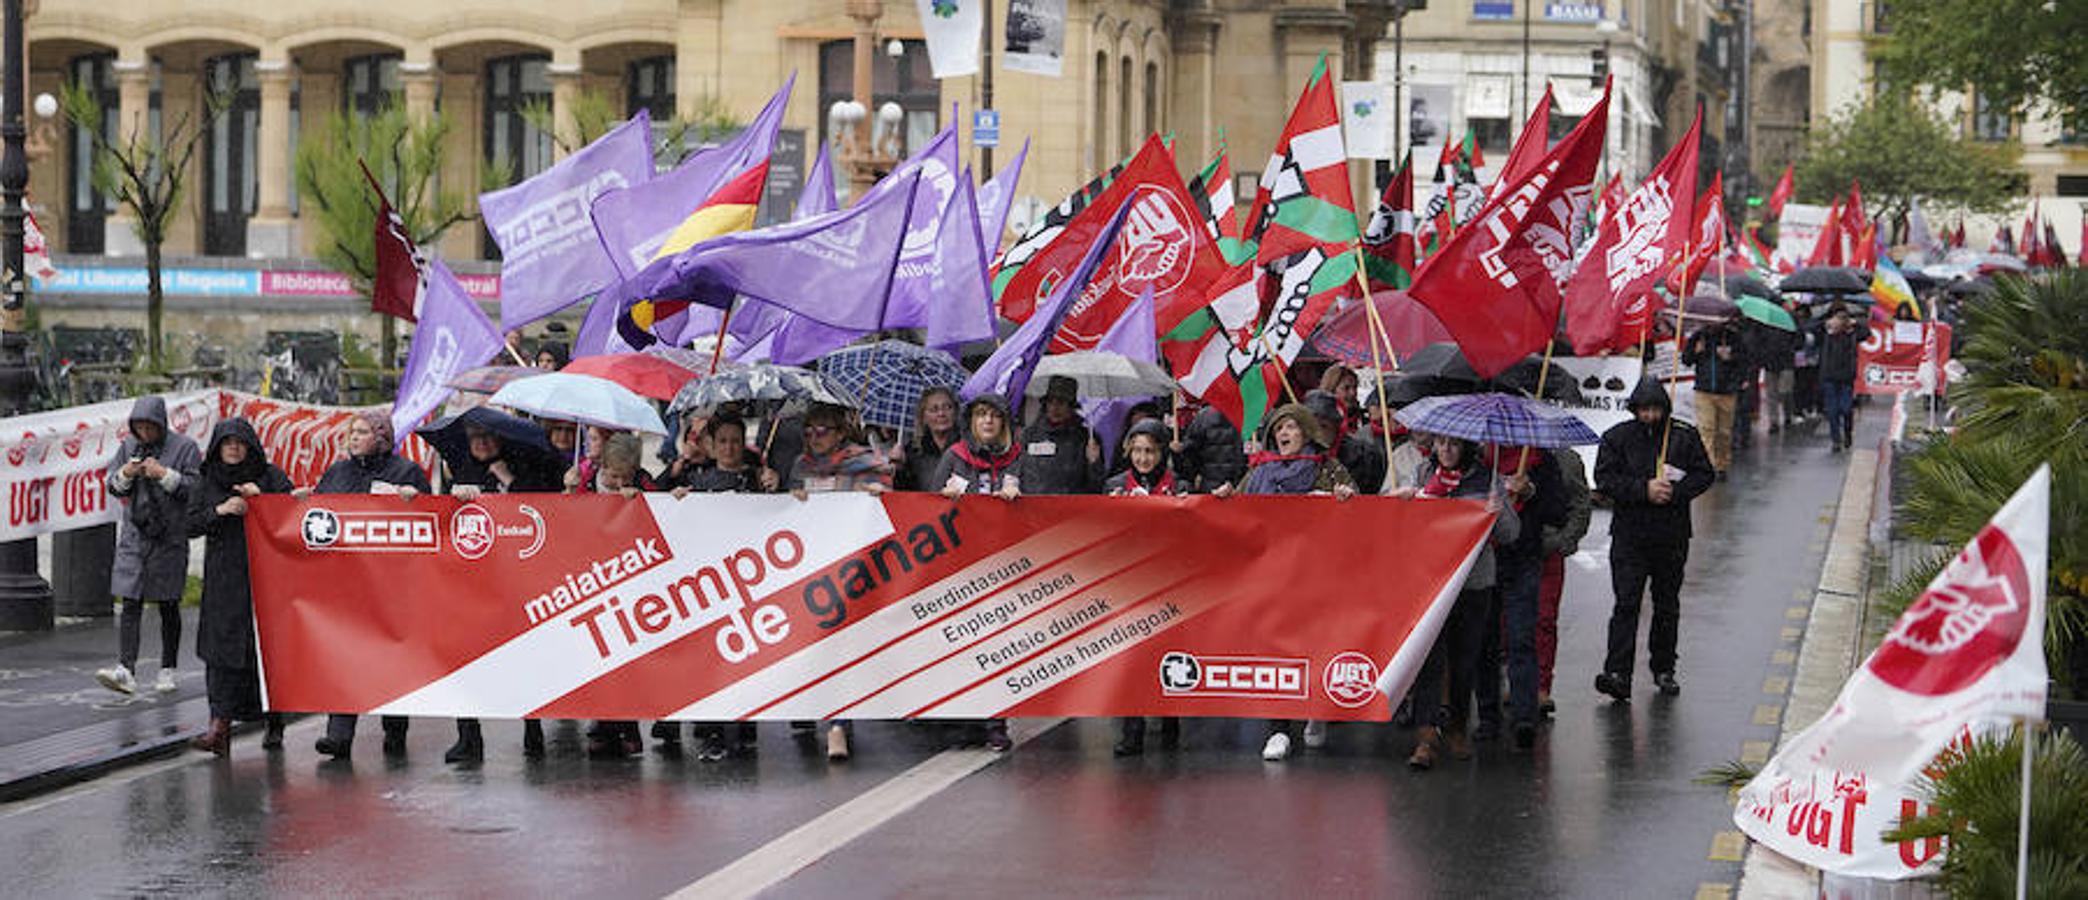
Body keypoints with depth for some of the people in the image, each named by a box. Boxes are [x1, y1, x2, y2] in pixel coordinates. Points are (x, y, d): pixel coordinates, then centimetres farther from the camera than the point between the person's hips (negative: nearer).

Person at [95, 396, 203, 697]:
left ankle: (167, 671, 18)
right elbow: (111, 485, 10)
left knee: (168, 607, 7)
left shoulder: (184, 447, -4)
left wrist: (165, 475, -20)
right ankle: (126, 671, -15)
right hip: (134, 536, 3)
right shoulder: (129, 446, 8)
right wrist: (126, 474, -11)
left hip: (170, 539, -3)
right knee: (131, 604, -7)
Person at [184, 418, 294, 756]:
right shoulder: (207, 483, 10)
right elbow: (191, 525, 4)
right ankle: (220, 727, -13)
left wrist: (261, 497, -16)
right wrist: (219, 511, -13)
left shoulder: (271, 477, 3)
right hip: (223, 579, 2)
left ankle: (275, 722, 15)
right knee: (223, 651, -7)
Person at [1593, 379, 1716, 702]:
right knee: (1626, 604, -9)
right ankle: (1617, 674, -15)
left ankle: (1664, 669, 23)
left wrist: (1674, 491, -14)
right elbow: (1604, 479, -7)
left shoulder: (1684, 436, 3)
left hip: (1672, 534, 2)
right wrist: (1644, 490, -18)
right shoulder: (1617, 437, 0)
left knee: (1667, 606, 11)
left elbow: (1705, 475, 3)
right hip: (1629, 534, -2)